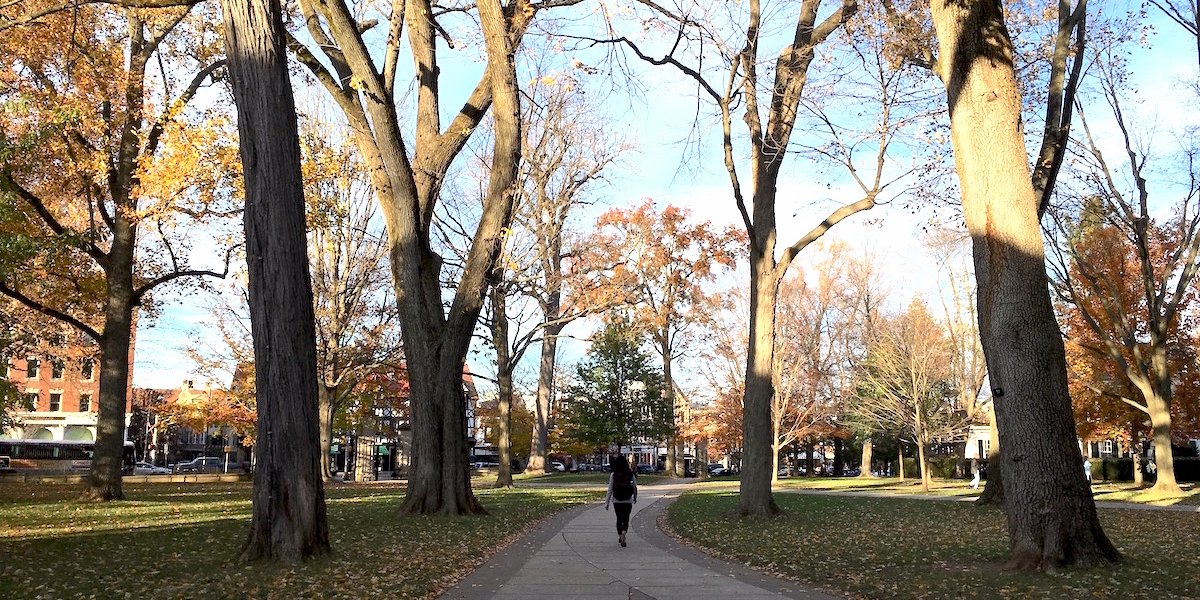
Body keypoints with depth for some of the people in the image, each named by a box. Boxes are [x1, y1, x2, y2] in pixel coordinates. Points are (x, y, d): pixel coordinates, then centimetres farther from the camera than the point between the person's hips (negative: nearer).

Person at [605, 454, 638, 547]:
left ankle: (619, 535, 24)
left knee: (619, 519, 18)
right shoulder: (631, 474, -7)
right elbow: (634, 487, 1)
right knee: (626, 519, 7)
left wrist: (607, 503, -3)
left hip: (616, 501, 0)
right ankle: (623, 532, -19)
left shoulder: (613, 475, -11)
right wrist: (635, 498, 20)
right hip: (628, 501, 0)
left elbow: (610, 490, -9)